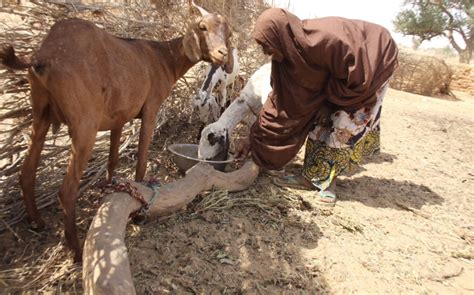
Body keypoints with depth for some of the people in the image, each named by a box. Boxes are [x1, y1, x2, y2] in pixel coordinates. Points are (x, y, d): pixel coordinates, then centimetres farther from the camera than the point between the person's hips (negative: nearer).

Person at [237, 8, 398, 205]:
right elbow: (280, 100, -11)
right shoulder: (290, 52, -16)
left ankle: (325, 181, 5)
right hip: (341, 70, 6)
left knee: (345, 126, -9)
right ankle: (312, 176, 8)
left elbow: (360, 79, -31)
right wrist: (253, 138, -11)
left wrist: (325, 94, -17)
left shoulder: (324, 40, -40)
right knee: (321, 119, 0)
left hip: (375, 63, -6)